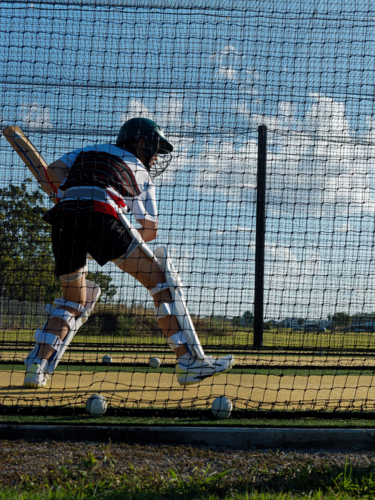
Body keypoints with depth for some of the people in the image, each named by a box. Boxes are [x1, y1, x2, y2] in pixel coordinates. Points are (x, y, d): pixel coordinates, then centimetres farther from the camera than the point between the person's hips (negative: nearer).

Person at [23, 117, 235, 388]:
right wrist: (123, 244, 34)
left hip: (63, 216, 4)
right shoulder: (141, 173, 29)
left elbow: (54, 170, 18)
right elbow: (150, 230, 24)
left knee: (73, 299, 22)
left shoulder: (89, 151, 37)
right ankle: (191, 361, -5)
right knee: (162, 279, 3)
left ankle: (38, 365, 6)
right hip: (102, 214, -4)